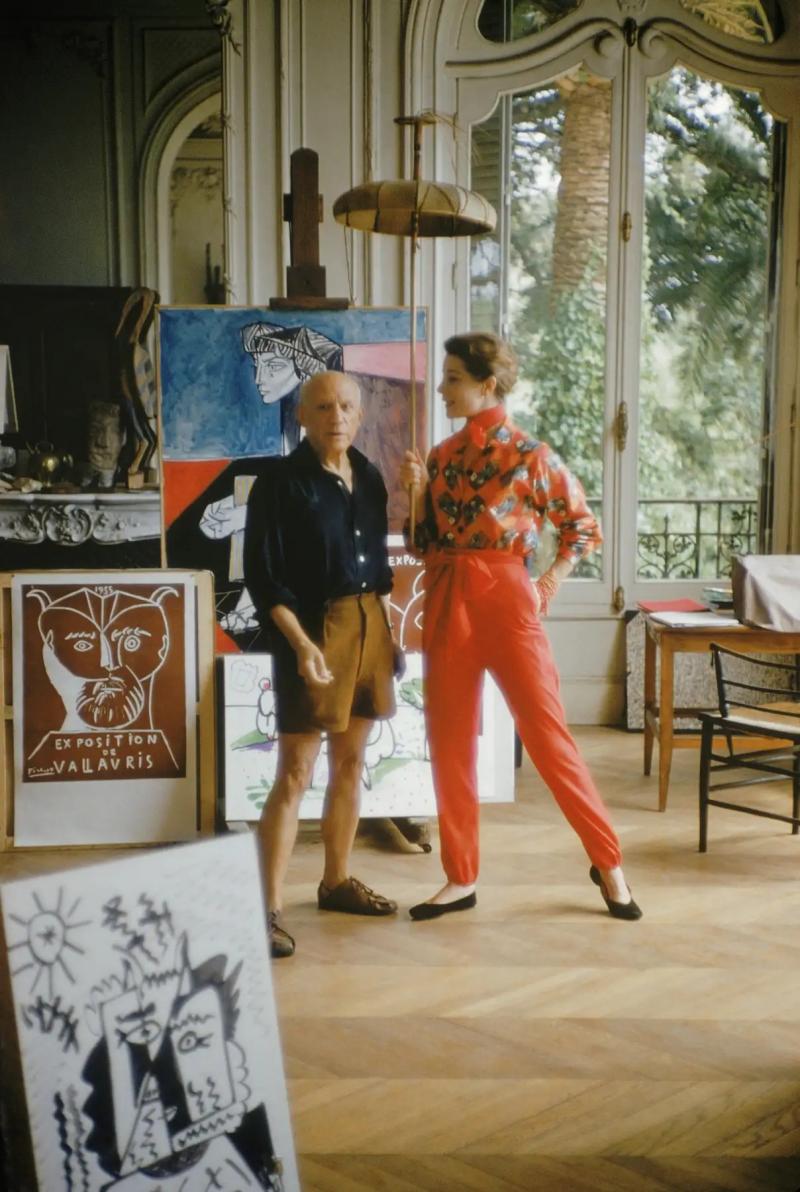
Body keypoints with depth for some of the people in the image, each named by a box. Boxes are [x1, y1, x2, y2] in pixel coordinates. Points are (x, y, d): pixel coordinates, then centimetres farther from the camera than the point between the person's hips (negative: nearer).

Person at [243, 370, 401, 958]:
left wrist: (385, 632, 15)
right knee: (295, 773, -6)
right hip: (313, 628, -6)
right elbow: (263, 576, -13)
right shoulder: (282, 480, -10)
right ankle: (270, 908, 0)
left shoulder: (369, 477, 9)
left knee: (350, 761, 14)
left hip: (368, 623, 7)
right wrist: (301, 643, -22)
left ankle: (337, 882, 28)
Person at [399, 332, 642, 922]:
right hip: (446, 603, 6)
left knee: (548, 737, -3)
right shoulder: (442, 455, 10)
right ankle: (461, 878, 19)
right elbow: (424, 543, 13)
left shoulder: (530, 455, -5)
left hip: (506, 598, -5)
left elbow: (584, 528, 3)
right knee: (450, 741, 8)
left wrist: (548, 586, -4)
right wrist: (417, 493, -1)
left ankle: (608, 862, 14)